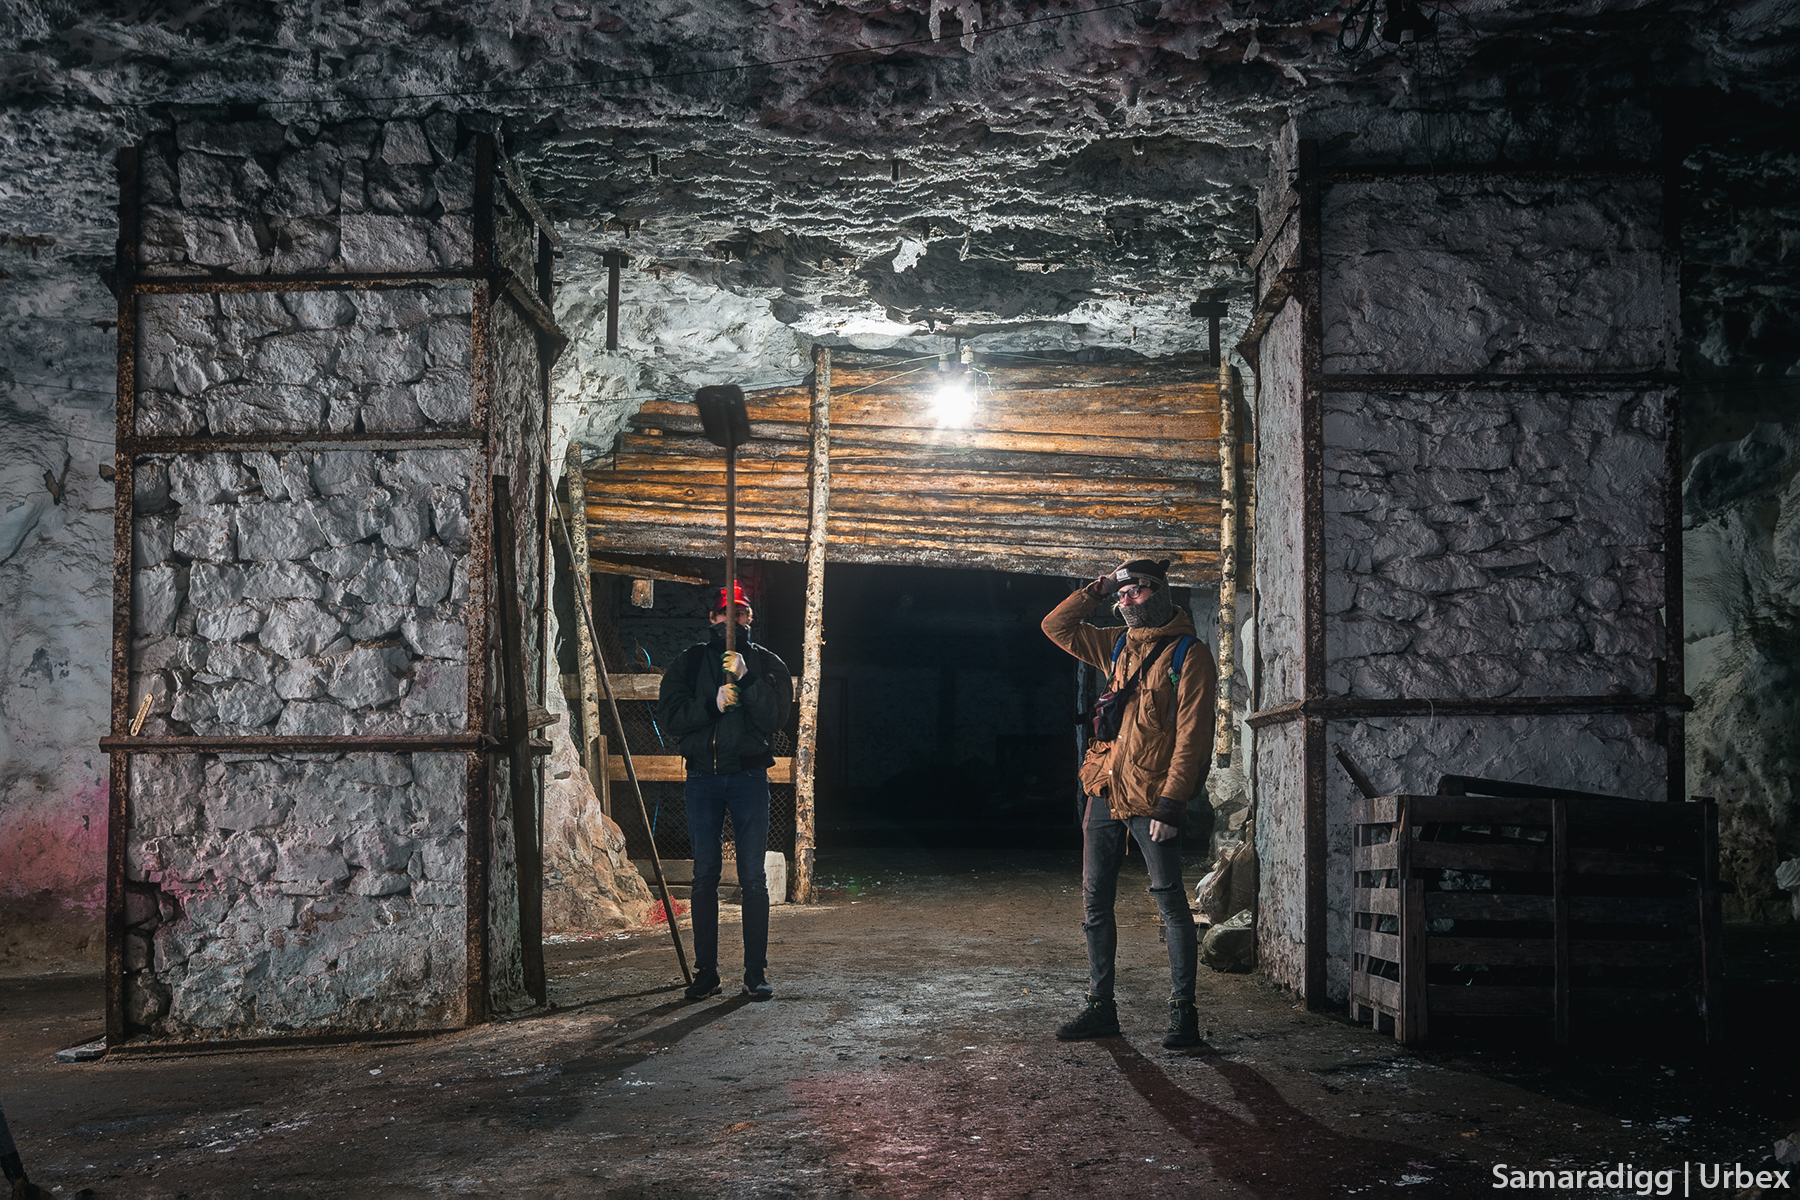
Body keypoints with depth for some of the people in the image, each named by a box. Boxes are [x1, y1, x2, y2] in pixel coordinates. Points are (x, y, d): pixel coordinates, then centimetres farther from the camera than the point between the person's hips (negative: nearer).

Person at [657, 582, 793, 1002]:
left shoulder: (766, 663, 7)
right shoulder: (689, 662, 10)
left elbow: (775, 715, -7)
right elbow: (669, 714, -2)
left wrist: (746, 679, -18)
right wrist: (713, 703, -14)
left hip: (749, 776, -1)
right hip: (702, 775, 1)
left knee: (753, 877, -2)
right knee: (704, 876, 4)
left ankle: (756, 972, 4)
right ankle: (705, 972, 11)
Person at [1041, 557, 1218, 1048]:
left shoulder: (1189, 654, -7)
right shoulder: (1118, 646, 13)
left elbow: (1191, 737, -13)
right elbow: (1055, 626, 23)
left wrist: (1169, 806, -19)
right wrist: (1095, 592, 10)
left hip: (1151, 799, -7)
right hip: (1104, 792, 7)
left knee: (1171, 902, -4)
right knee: (1095, 902, 9)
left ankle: (1183, 1013, 3)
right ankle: (1100, 1008, 18)